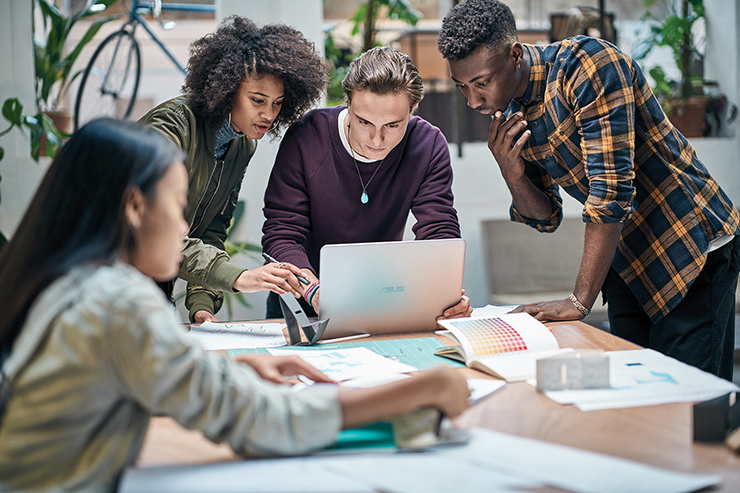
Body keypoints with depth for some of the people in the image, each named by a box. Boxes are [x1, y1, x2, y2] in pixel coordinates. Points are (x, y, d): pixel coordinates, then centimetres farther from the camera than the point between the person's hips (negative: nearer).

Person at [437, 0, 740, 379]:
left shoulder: (588, 64, -22)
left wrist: (580, 301, -25)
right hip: (626, 262, 7)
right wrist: (512, 174, -15)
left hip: (691, 250, -7)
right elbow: (545, 217, 8)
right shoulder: (509, 115, 2)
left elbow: (611, 189, -27)